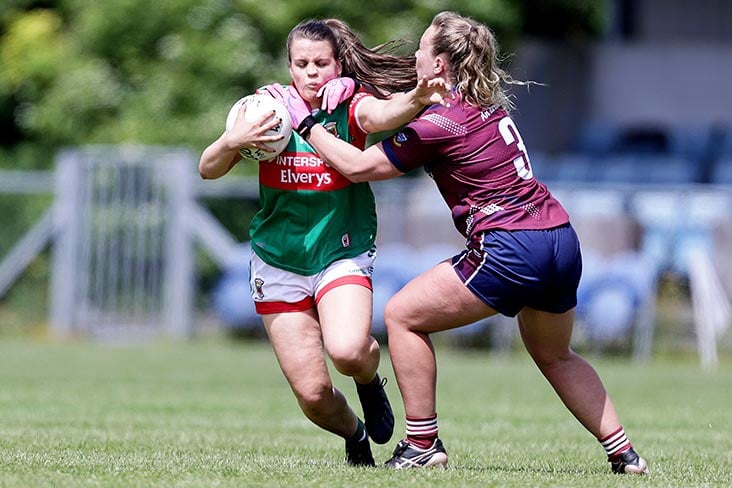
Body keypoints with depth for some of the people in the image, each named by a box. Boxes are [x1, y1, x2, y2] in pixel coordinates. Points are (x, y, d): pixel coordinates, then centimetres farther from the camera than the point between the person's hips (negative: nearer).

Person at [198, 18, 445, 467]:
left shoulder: (349, 105, -6)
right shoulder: (270, 107, 0)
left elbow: (383, 114, -30)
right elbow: (208, 170, -2)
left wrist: (415, 100, -52)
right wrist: (232, 142, -24)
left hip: (342, 256, -2)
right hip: (279, 262, 2)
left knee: (347, 350, -30)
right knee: (312, 393, -5)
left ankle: (370, 381, 8)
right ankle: (356, 436, 30)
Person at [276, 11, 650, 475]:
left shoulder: (441, 121, -9)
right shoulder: (488, 103, 16)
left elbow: (358, 166, -3)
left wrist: (306, 124, 8)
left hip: (511, 250, -9)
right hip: (562, 242, 9)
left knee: (403, 315, 3)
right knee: (555, 356, 28)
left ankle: (423, 444, 4)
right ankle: (624, 452, 23)